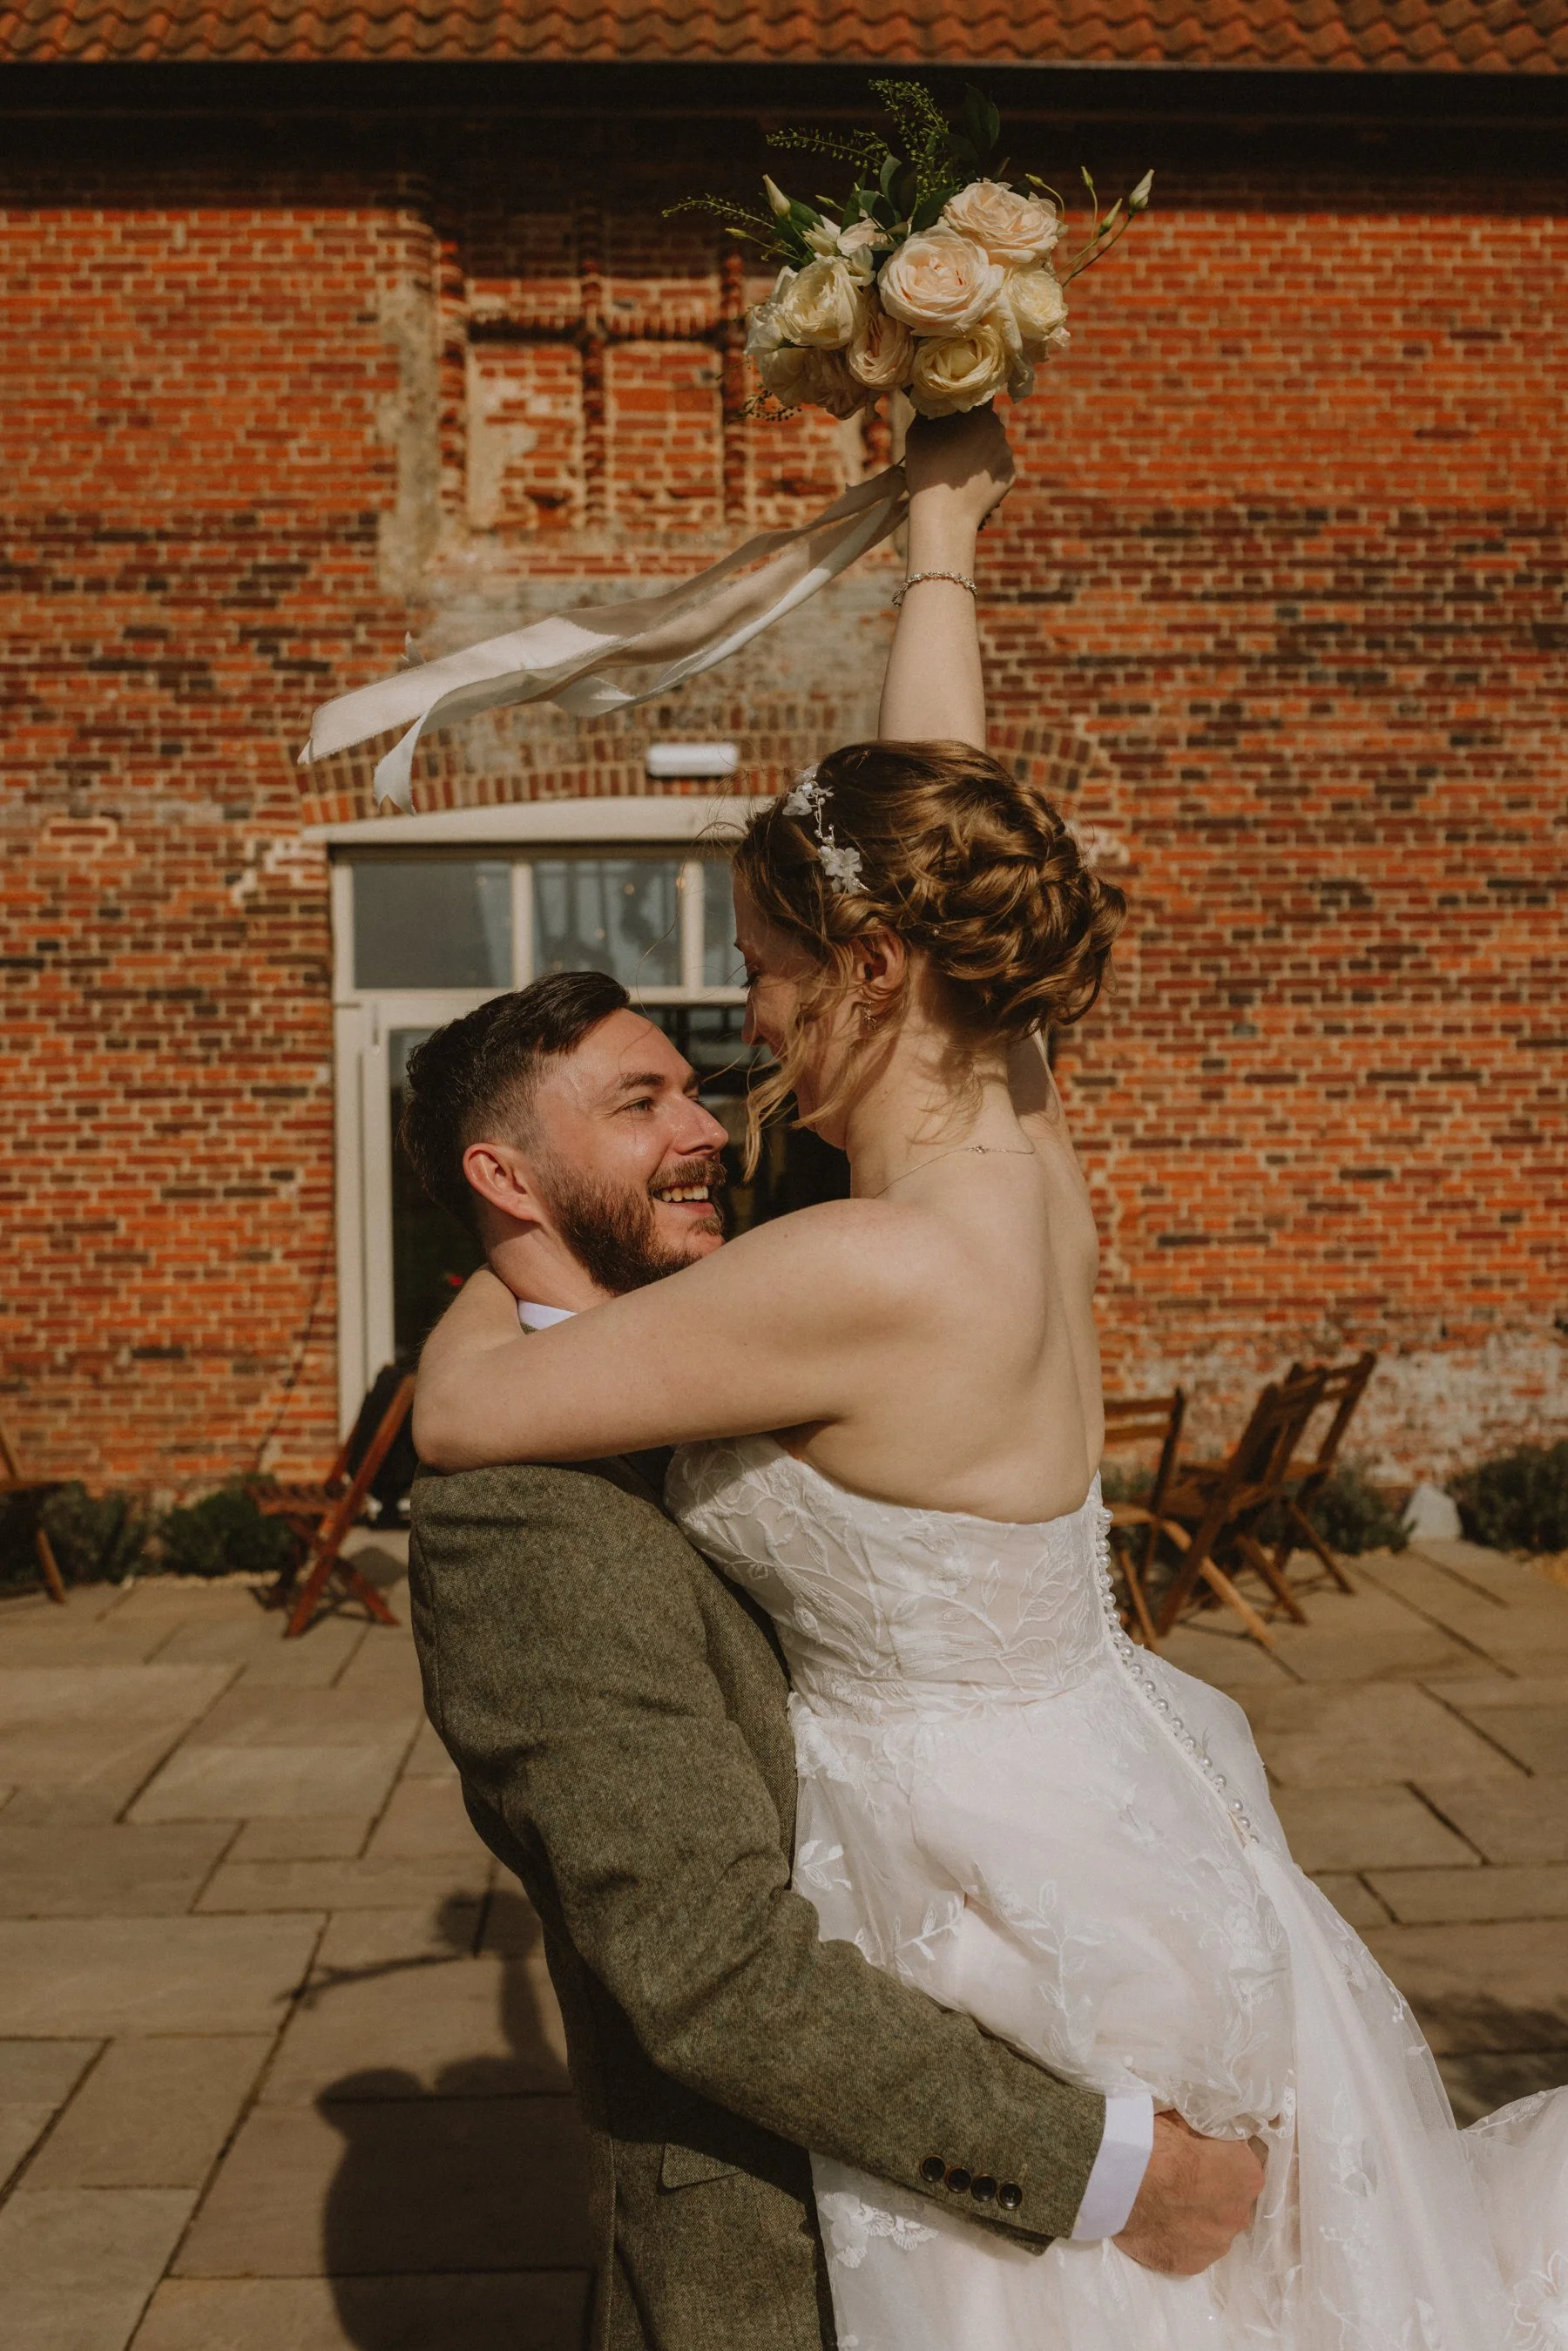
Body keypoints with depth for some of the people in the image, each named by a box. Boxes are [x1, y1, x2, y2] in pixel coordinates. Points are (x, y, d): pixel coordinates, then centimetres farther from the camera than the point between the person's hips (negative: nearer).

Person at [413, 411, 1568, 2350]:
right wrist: (939, 541, 22)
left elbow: (462, 1411, -21)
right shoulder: (1022, 1149, -8)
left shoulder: (864, 1275, -30)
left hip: (1019, 1903, -7)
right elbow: (932, 830, 8)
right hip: (1112, 1820, 8)